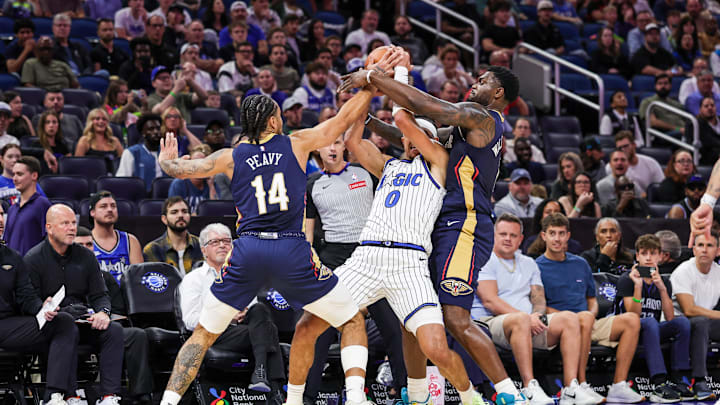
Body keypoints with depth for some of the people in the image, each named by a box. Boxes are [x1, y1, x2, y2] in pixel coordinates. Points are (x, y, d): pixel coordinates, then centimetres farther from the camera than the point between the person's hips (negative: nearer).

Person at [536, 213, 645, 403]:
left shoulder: (581, 264, 20)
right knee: (584, 317, -39)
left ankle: (618, 386, -21)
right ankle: (580, 386, -37)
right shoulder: (537, 267, 2)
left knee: (632, 319, -14)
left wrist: (593, 313, 1)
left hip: (589, 324, 6)